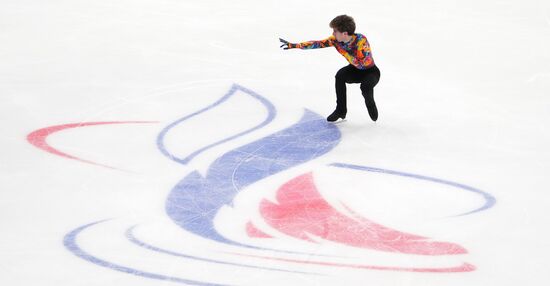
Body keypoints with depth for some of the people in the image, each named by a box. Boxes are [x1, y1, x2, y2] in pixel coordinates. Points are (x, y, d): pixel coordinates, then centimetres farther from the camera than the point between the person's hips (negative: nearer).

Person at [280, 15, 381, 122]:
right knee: (340, 75, -27)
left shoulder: (361, 40, -31)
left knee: (366, 86, -36)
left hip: (371, 71, -5)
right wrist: (294, 45, -22)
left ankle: (371, 105, 2)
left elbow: (361, 64, -33)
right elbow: (318, 44, -17)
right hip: (355, 70, 5)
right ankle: (341, 110, -10)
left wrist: (344, 52, -29)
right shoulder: (336, 39, -15)